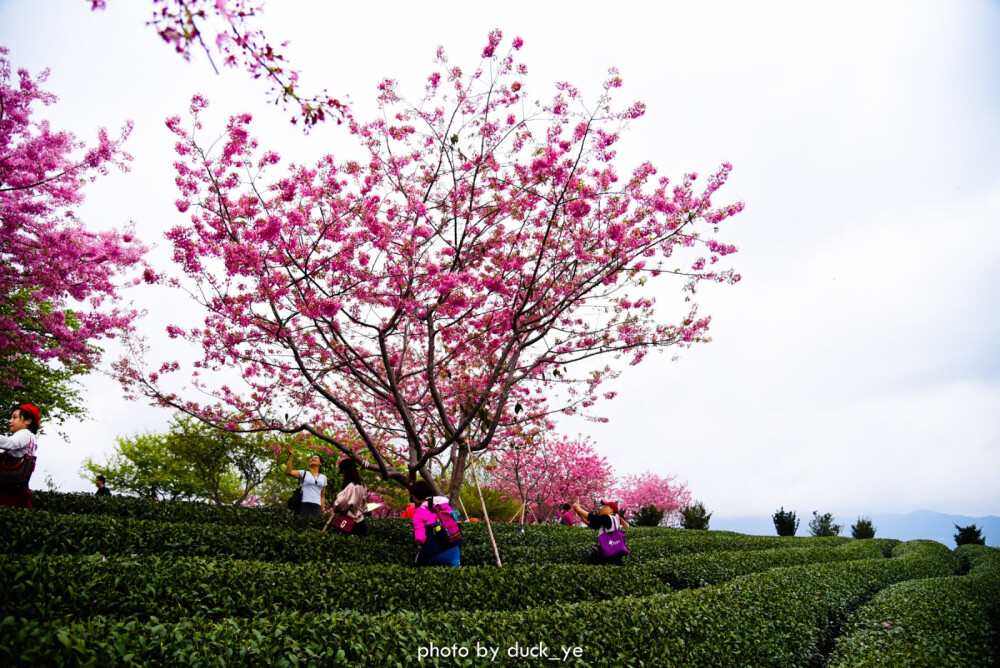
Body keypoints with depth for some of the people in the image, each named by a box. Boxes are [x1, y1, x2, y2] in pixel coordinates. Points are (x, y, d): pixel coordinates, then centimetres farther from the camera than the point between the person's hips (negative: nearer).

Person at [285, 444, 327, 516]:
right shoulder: (303, 473, 12)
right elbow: (289, 472, -5)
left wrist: (322, 510, 16)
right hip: (304, 505, -2)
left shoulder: (323, 478, 19)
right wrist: (290, 456, -10)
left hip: (317, 507, 2)